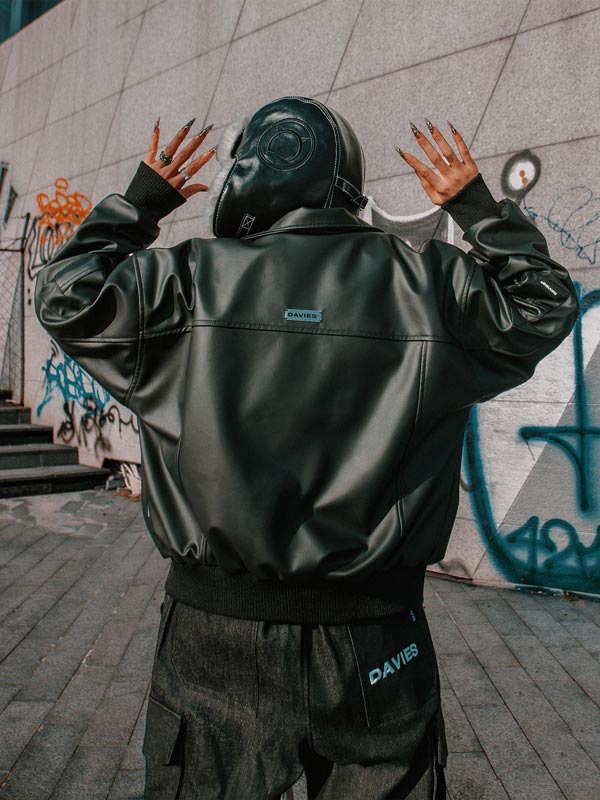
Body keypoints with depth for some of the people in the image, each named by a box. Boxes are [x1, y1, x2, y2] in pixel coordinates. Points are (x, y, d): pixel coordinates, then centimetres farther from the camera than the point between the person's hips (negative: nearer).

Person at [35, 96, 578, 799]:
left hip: (214, 636, 0)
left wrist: (139, 201, 13)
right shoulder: (429, 284, -4)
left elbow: (66, 296, 5)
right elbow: (545, 305, 12)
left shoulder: (191, 279, -8)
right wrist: (478, 206, 19)